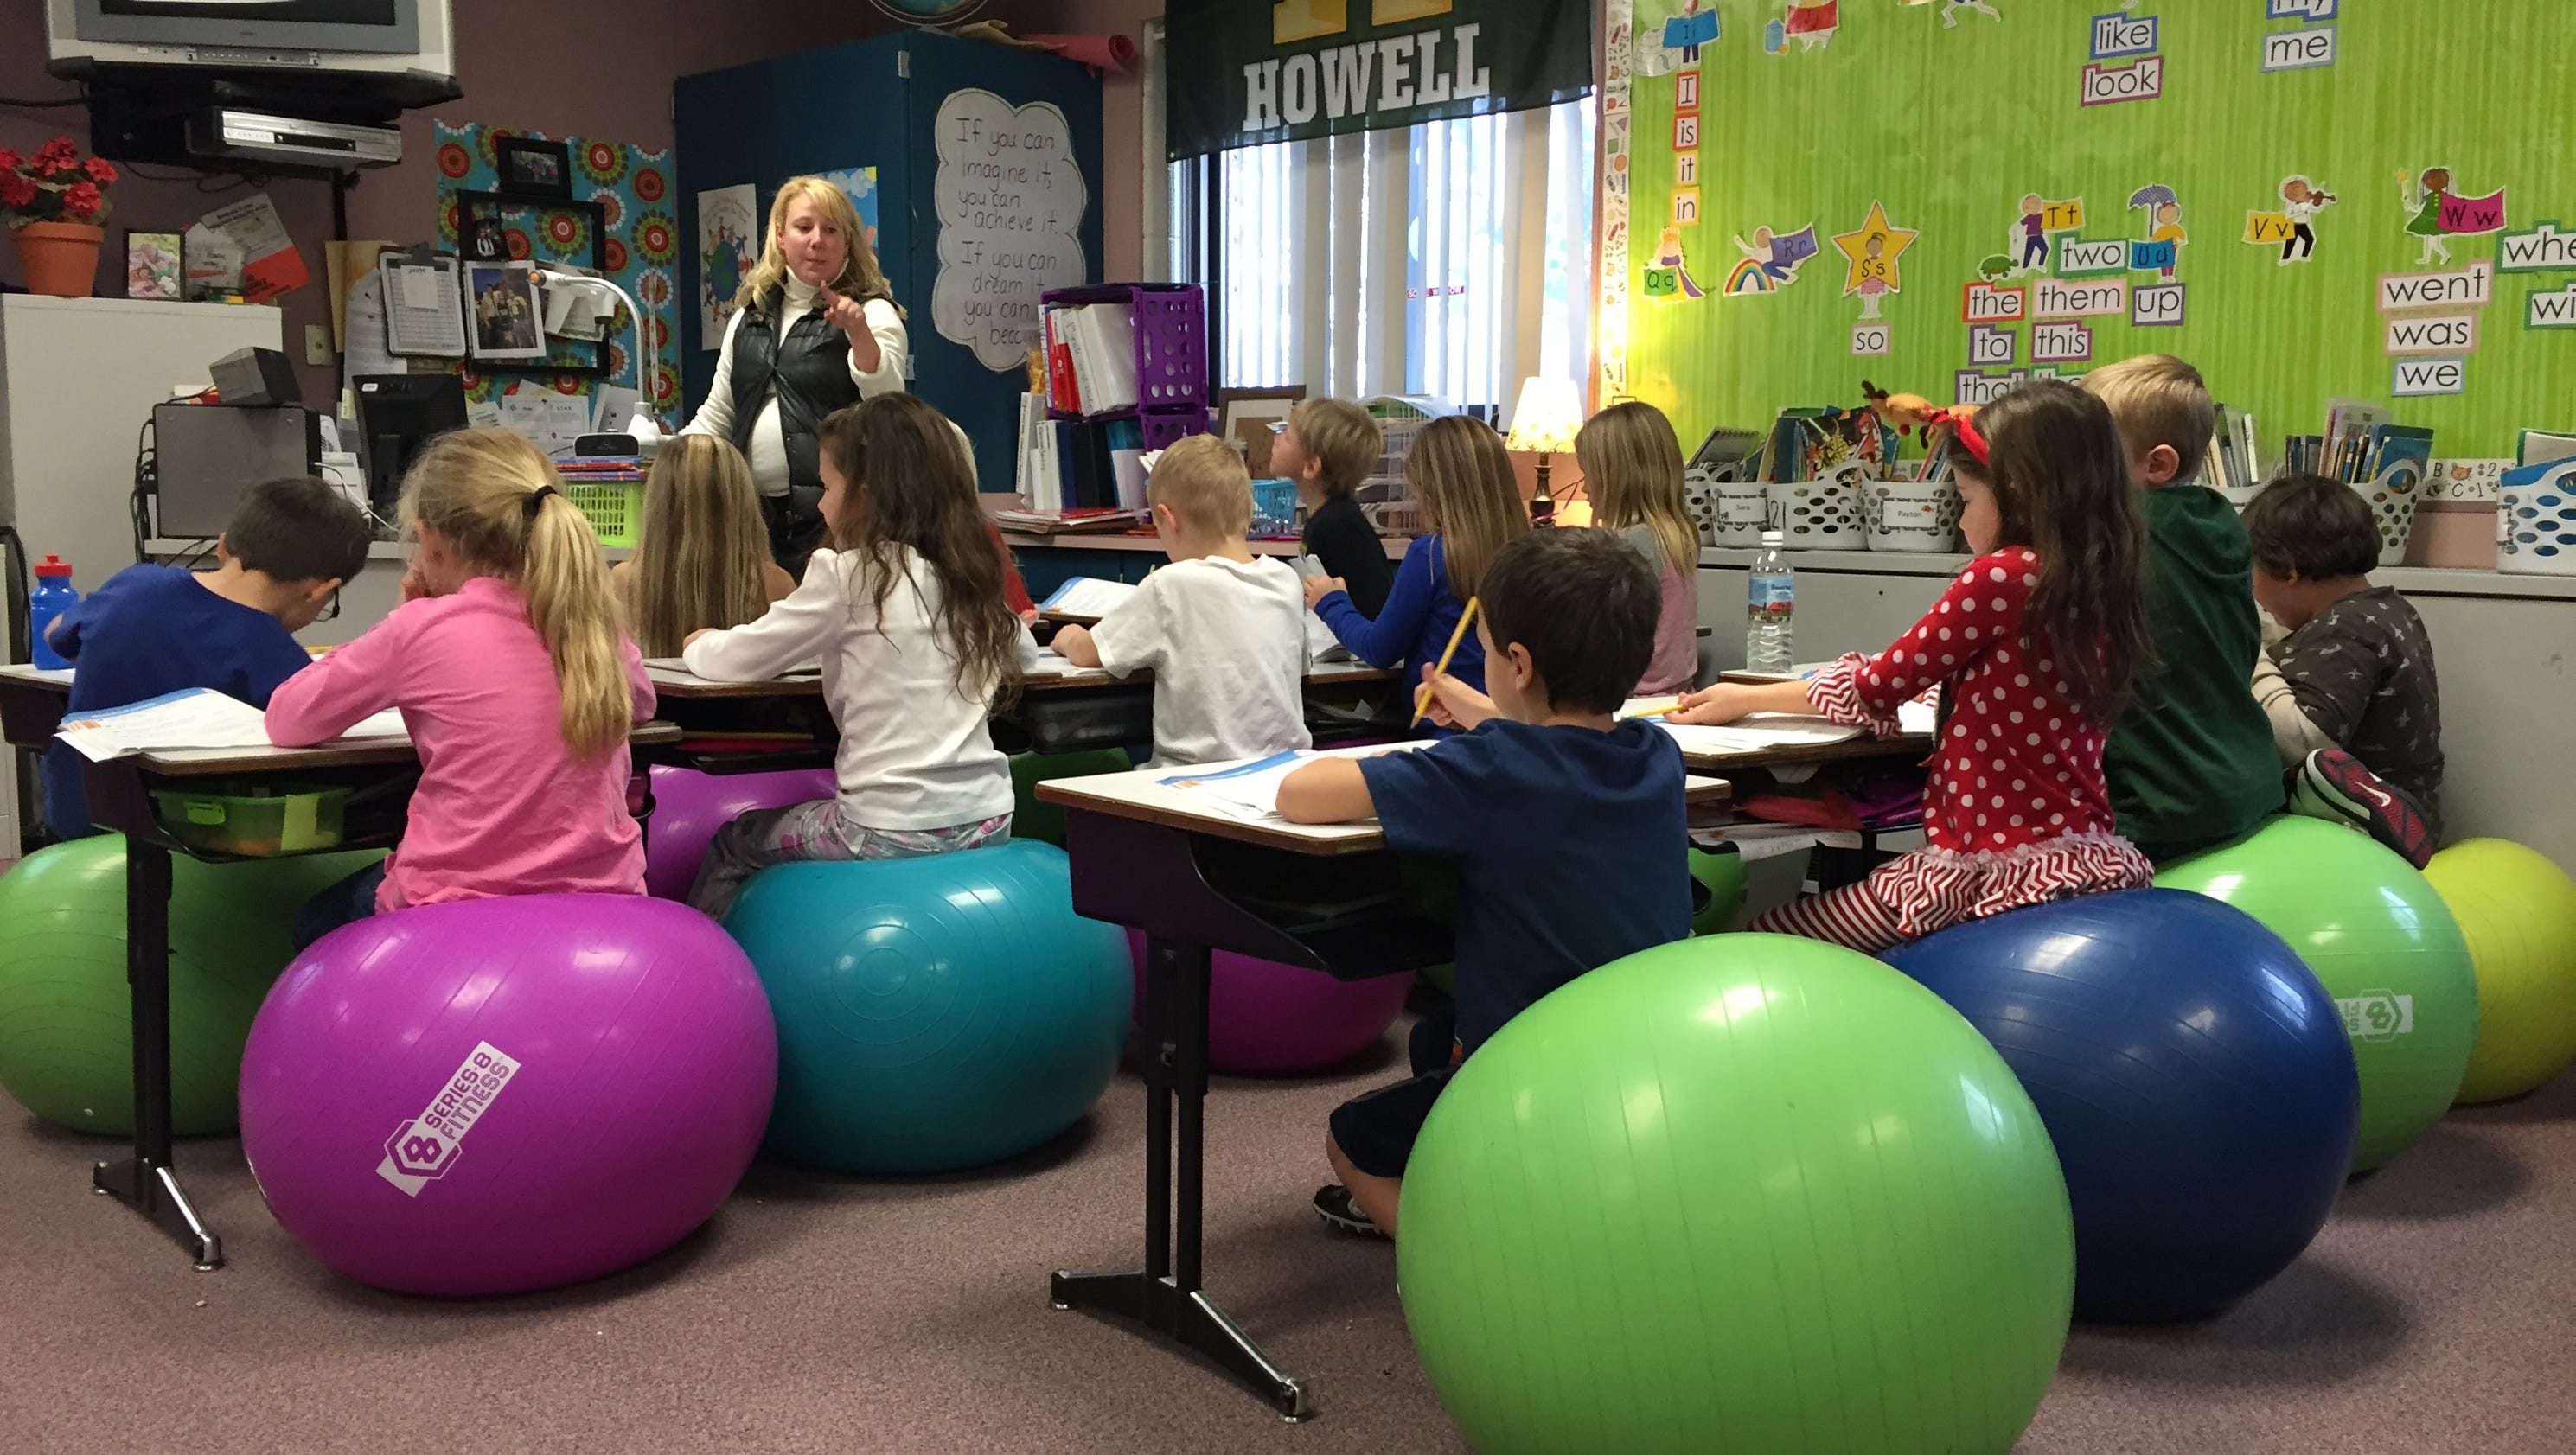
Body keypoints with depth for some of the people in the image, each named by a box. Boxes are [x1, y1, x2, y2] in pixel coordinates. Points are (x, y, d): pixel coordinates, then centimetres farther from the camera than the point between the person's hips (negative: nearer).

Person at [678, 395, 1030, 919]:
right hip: (986, 822, 7)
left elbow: (740, 659, -3)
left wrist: (698, 646, 20)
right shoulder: (967, 571, 7)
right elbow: (1023, 648, 27)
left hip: (893, 832, -7)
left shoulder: (848, 575, -10)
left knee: (729, 847, 18)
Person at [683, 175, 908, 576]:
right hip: (755, 512, 5)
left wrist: (858, 331, -32)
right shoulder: (750, 316, 18)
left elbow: (887, 399, -17)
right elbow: (715, 417, 22)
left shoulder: (872, 313, 1)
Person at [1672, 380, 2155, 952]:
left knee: (1763, 943, -5)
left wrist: (1746, 700, 10)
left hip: (2003, 869, -9)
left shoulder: (2000, 577, -13)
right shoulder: (2095, 583, 9)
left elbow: (1877, 690, -2)